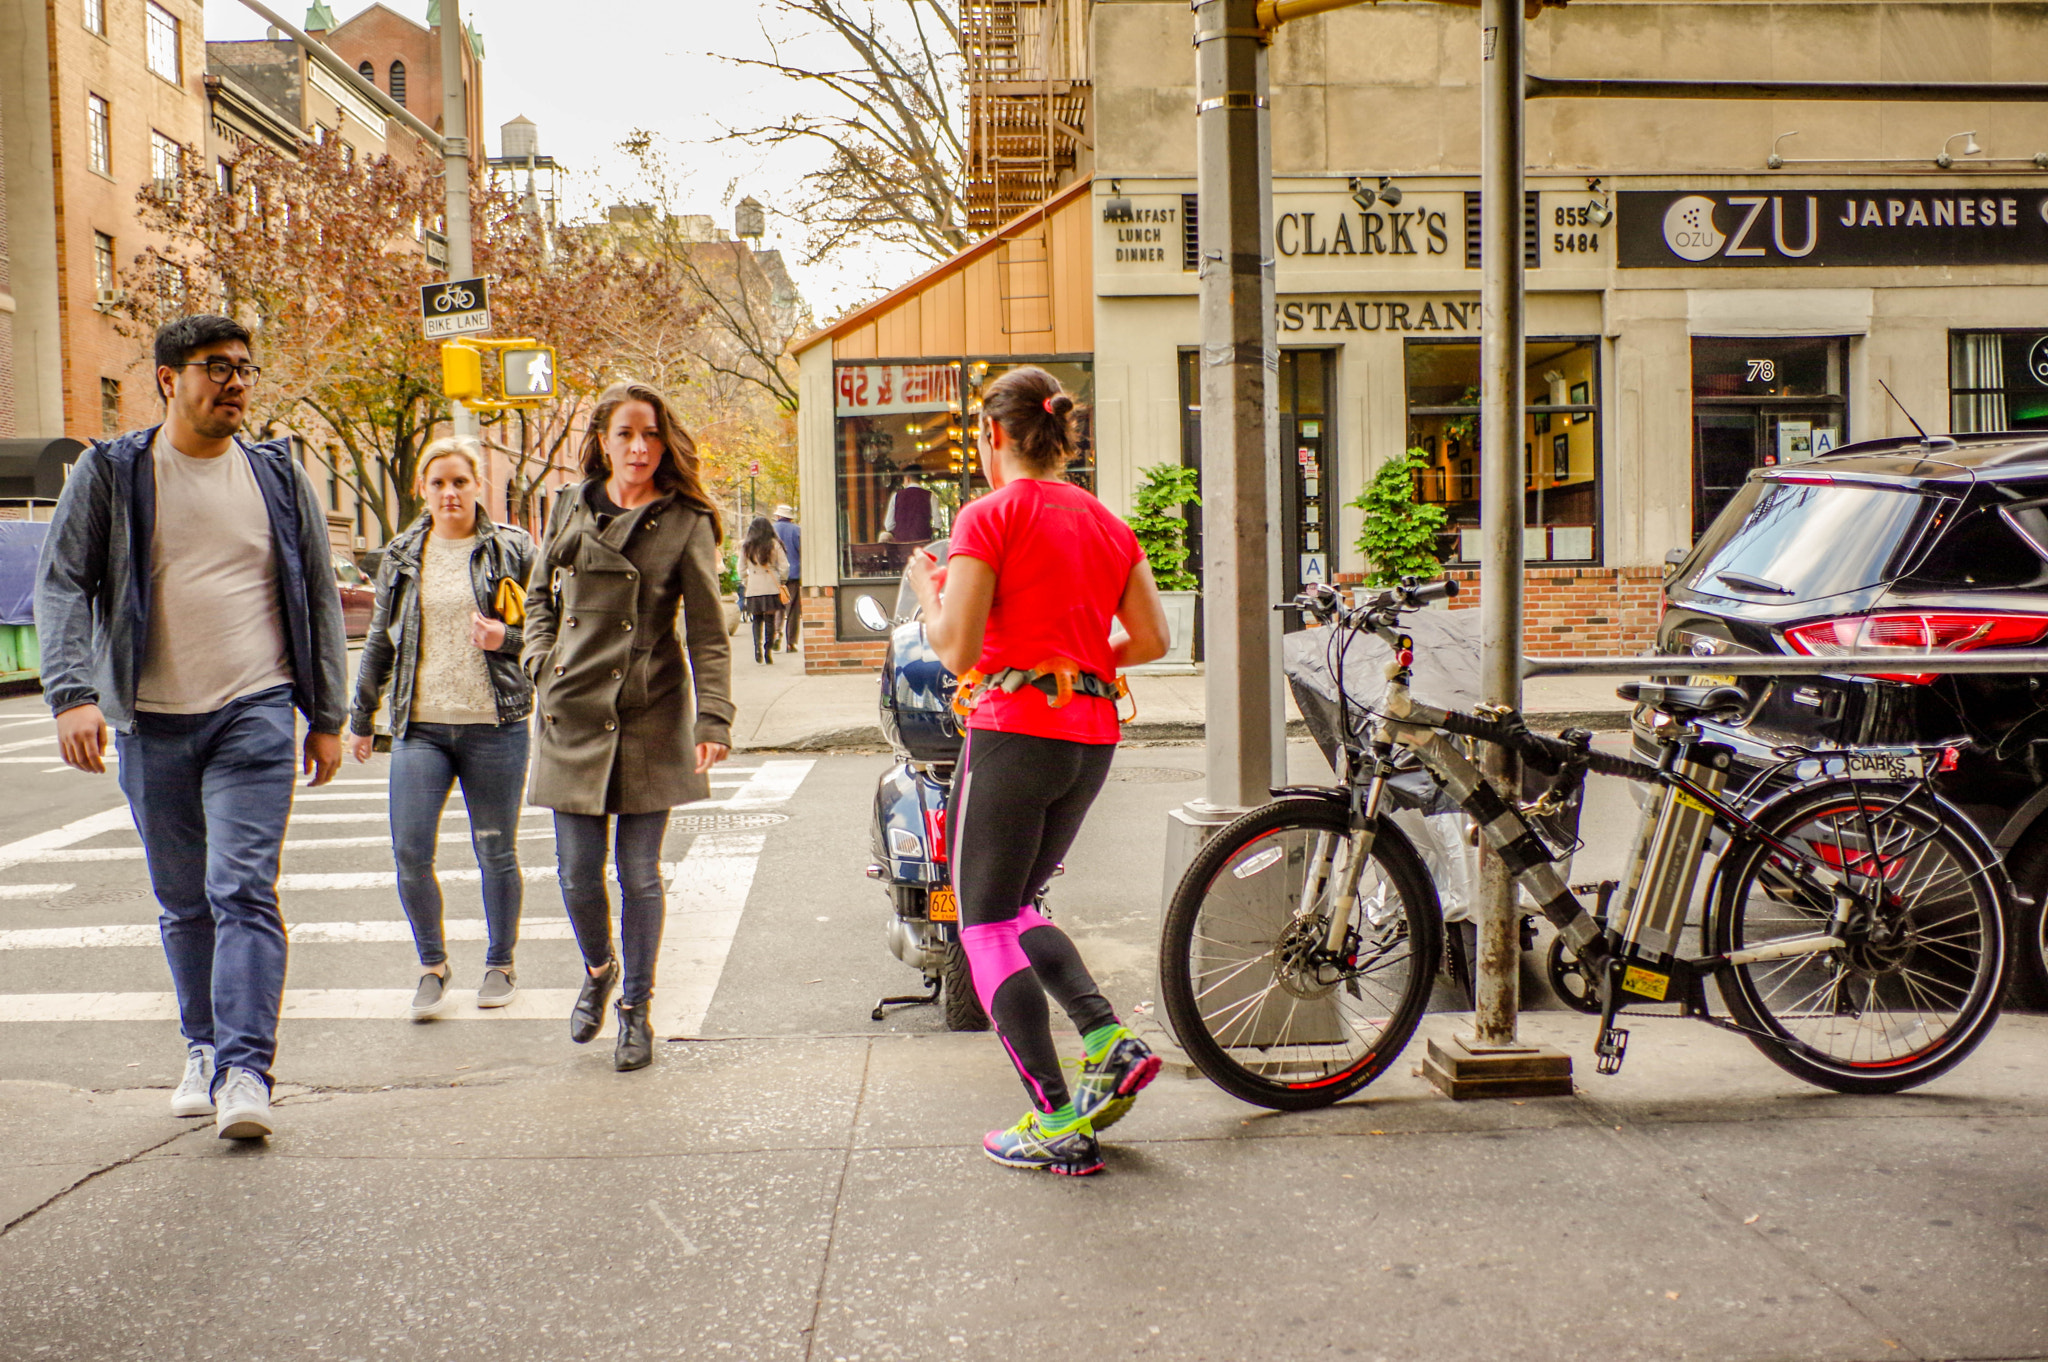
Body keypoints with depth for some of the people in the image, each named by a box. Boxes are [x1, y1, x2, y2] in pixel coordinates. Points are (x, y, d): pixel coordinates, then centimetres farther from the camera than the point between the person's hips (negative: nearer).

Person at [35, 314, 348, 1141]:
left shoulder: (278, 476, 8)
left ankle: (244, 1072, -15)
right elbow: (61, 584, -1)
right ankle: (203, 1051, 27)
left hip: (256, 710, -1)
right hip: (151, 722, 1)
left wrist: (326, 716, 9)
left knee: (244, 891, -12)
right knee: (182, 902, 11)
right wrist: (72, 693, -15)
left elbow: (318, 598, 12)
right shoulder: (110, 474, 3)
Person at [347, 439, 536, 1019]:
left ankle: (500, 965, 25)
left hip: (494, 724, -2)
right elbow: (380, 642, 18)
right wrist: (361, 719, 21)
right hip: (419, 725, 2)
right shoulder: (402, 556, 10)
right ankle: (432, 964, 14)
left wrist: (506, 638, -14)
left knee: (496, 851, 7)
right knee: (410, 851, -6)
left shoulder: (511, 549, 1)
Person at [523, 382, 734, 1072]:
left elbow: (708, 633, -6)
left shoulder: (685, 523, -2)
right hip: (574, 712, 2)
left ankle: (637, 1008, 19)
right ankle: (598, 972, 32)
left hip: (652, 718, -2)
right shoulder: (571, 509, 7)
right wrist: (542, 660, 3)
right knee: (578, 873, 3)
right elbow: (540, 594, 21)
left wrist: (713, 719, -15)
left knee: (639, 873, 2)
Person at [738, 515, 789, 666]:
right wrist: (781, 581, 12)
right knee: (770, 619, 2)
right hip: (771, 588, -1)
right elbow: (784, 566, -1)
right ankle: (768, 650, -4)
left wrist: (746, 584, 20)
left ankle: (758, 647, -4)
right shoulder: (774, 544, -2)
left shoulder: (746, 546, 3)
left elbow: (742, 569, 8)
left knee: (757, 619, 11)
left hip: (753, 589, 1)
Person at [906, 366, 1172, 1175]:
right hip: (1093, 738, 7)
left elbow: (956, 649, -13)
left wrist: (926, 589, 5)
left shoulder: (990, 516, -8)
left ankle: (1059, 1125, 0)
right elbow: (1153, 638, 9)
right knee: (1015, 907, 23)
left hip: (1013, 730, -7)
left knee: (987, 928, 4)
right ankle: (1109, 1041, 7)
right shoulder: (1106, 523, 12)